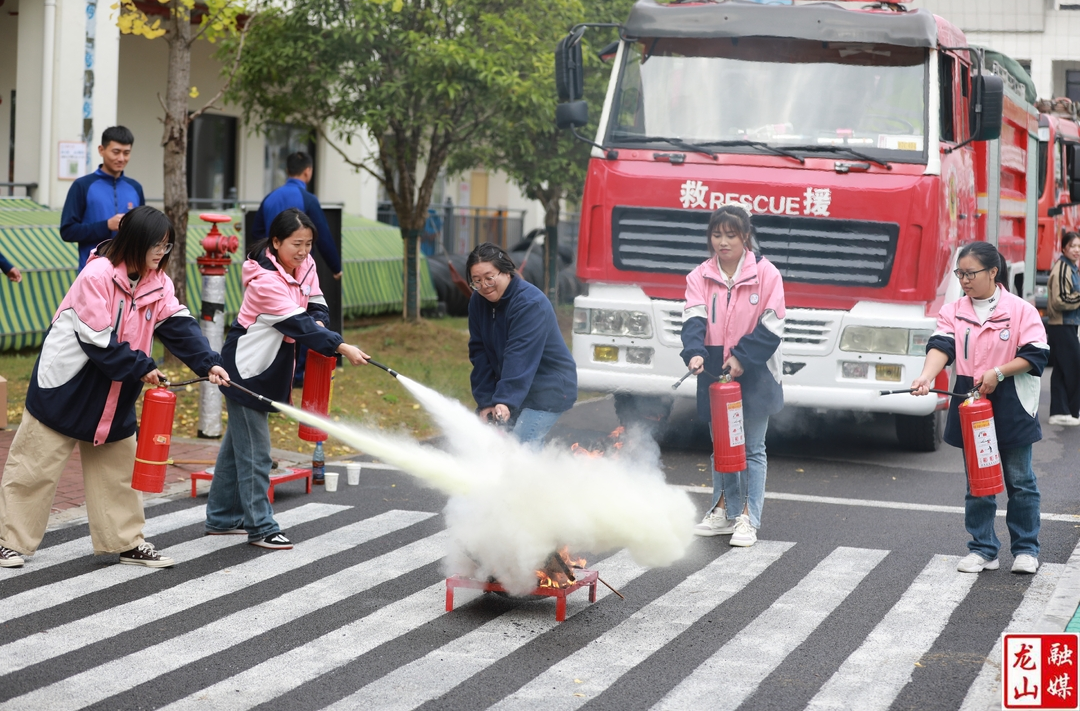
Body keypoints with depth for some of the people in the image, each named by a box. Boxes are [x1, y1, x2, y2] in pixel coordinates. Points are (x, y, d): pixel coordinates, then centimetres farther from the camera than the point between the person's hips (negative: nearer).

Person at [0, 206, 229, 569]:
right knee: (36, 464, 0)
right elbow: (97, 340, -25)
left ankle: (127, 542, 24)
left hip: (113, 391, 8)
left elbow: (179, 325, -7)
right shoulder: (97, 276, -23)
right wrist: (141, 367, -19)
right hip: (66, 385, -8)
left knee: (119, 464, 14)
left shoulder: (157, 282, 0)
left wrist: (208, 362, -21)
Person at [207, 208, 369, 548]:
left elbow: (316, 305, 5)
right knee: (254, 450, -5)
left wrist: (317, 322, -19)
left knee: (238, 442, 17)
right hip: (246, 367, -9)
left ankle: (221, 518, 27)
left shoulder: (305, 266, 0)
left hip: (271, 367, 9)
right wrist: (341, 347, -35)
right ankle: (260, 527, 1)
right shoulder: (264, 279, -26)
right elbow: (297, 323, -30)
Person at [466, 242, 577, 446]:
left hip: (549, 389, -8)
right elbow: (479, 353, -2)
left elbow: (520, 357, -33)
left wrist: (505, 401, -41)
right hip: (511, 386, 8)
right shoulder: (478, 303, 1)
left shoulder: (530, 303, -23)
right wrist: (485, 401, -10)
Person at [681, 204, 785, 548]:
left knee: (752, 448, 2)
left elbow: (771, 326, -8)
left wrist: (743, 356, -18)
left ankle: (748, 519, 6)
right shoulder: (700, 276, 2)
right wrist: (694, 351, -28)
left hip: (754, 373, -3)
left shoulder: (766, 273, -6)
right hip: (714, 371, 3)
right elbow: (695, 319, -10)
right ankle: (724, 511, 26)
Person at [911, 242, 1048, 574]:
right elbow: (941, 347, -12)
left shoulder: (1020, 309, -5)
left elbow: (1036, 355, -7)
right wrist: (927, 375, -31)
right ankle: (983, 550, 16)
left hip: (1012, 406, -3)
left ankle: (1026, 549, 16)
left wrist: (997, 372, -18)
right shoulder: (953, 311, 3)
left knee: (1019, 480, 6)